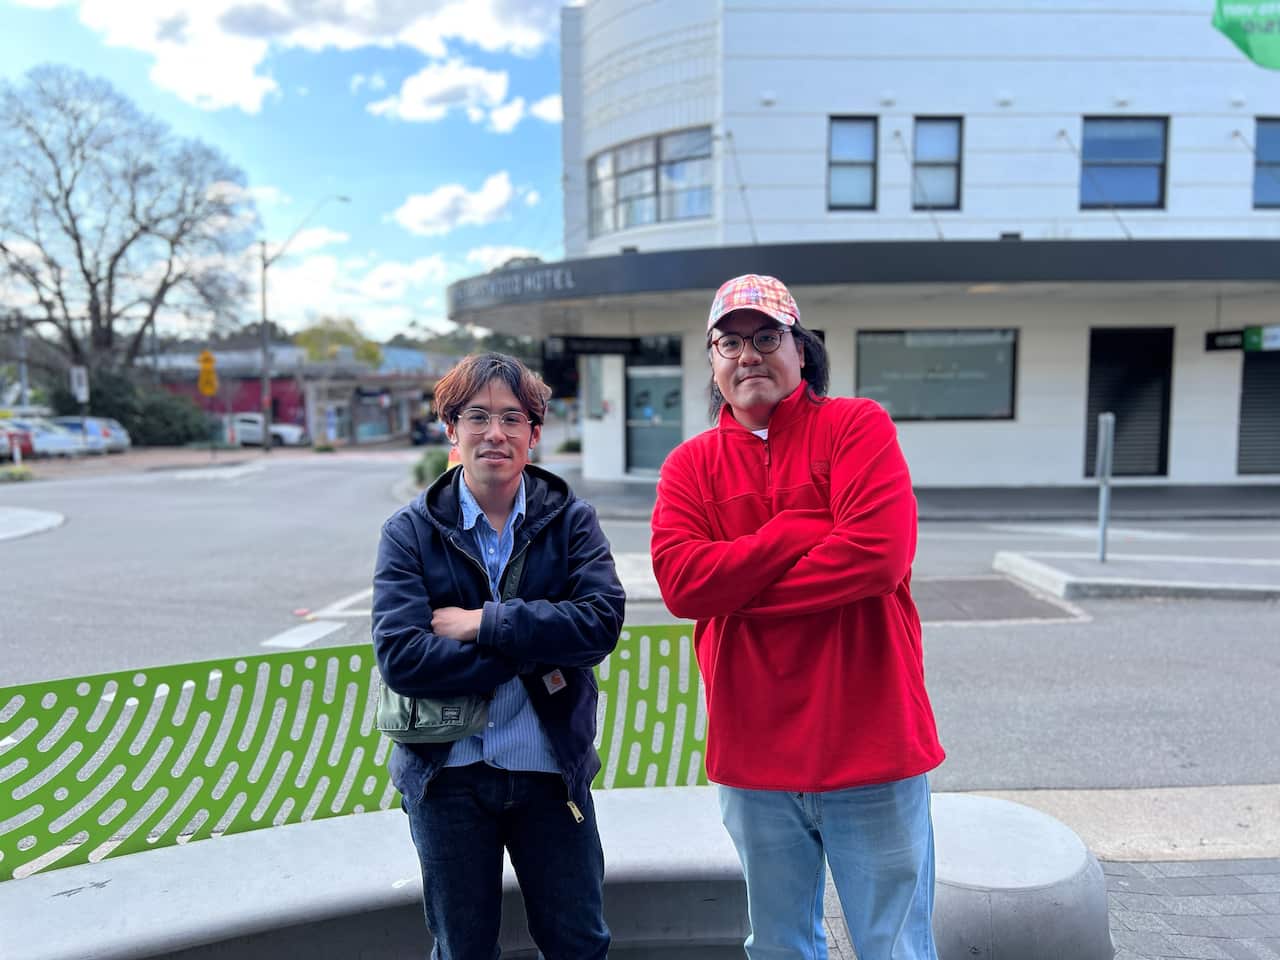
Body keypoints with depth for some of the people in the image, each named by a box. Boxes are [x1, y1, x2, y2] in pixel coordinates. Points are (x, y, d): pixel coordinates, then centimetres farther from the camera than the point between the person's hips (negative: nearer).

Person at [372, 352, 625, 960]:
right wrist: (530, 653, -19)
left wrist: (483, 623, -20)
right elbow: (400, 658, -17)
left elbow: (602, 619, -18)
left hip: (550, 769, 1)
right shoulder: (410, 532, -4)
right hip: (448, 774, 0)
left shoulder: (570, 519, -2)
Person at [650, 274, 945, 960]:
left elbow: (878, 554, -19)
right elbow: (681, 581, -11)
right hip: (754, 754, 3)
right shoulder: (691, 464, 4)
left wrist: (736, 591, -10)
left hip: (871, 746, -3)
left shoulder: (858, 426, -4)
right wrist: (808, 529, -15)